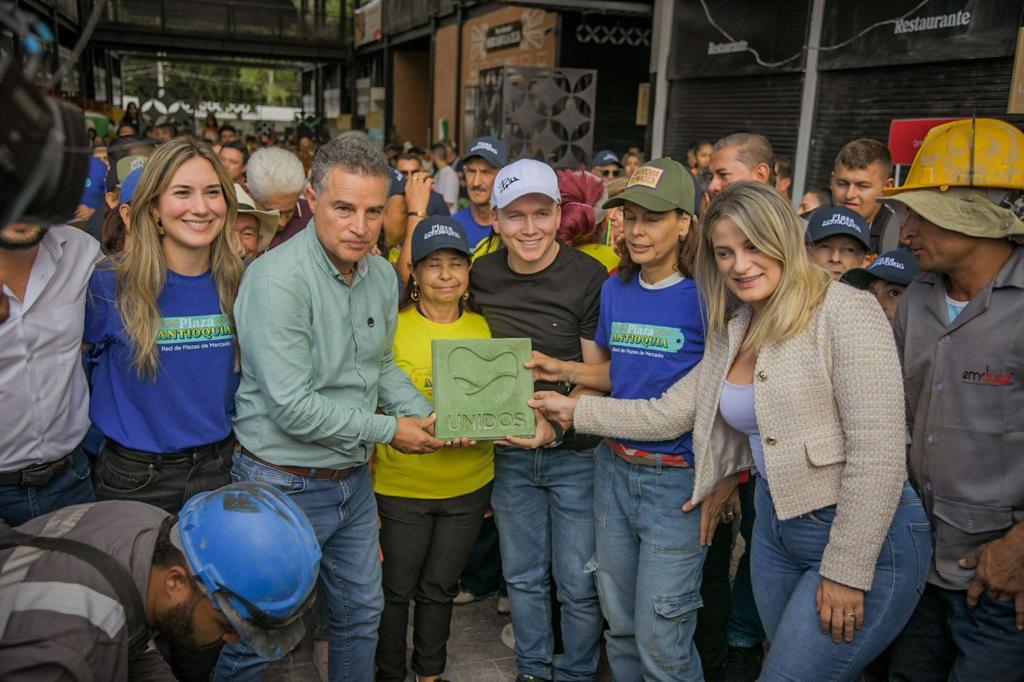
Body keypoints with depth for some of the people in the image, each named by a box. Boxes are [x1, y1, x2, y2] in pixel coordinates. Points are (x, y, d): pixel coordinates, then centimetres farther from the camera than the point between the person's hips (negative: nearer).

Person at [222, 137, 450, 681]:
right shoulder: (278, 279, -24)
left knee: (361, 614, 22)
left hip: (354, 479, 7)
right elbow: (293, 407, -26)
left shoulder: (383, 276, 0)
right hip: (285, 485, -7)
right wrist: (388, 430, -17)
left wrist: (429, 416, -3)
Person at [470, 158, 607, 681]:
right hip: (510, 452, 4)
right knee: (523, 577, 19)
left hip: (576, 452, -4)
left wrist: (558, 423, -25)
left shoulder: (589, 278, -15)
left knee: (578, 584, 8)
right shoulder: (480, 276, -1)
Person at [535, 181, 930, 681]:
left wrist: (846, 573, -18)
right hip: (776, 527, 7)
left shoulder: (846, 312, -17)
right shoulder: (733, 333, 7)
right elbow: (667, 414, 10)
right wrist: (574, 410, 8)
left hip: (866, 541, -7)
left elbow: (877, 455, -20)